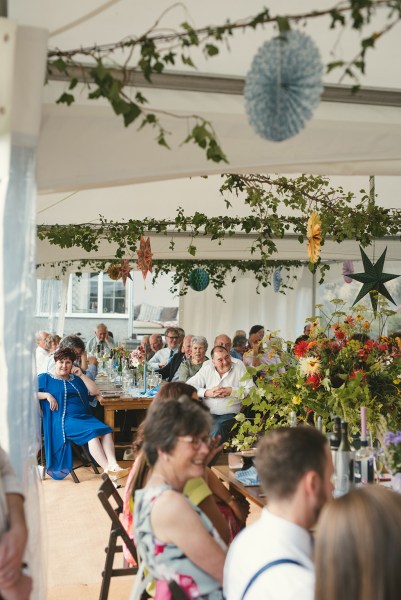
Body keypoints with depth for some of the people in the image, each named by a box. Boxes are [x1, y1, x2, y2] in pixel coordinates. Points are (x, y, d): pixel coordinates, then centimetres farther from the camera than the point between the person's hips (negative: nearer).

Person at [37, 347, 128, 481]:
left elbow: (94, 391, 17)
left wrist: (81, 375, 8)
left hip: (85, 416, 5)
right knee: (92, 432, -32)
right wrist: (47, 395, -11)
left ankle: (114, 465, -38)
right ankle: (108, 470, -36)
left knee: (106, 431, -25)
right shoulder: (45, 378, 12)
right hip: (64, 419, -5)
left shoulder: (76, 379, 26)